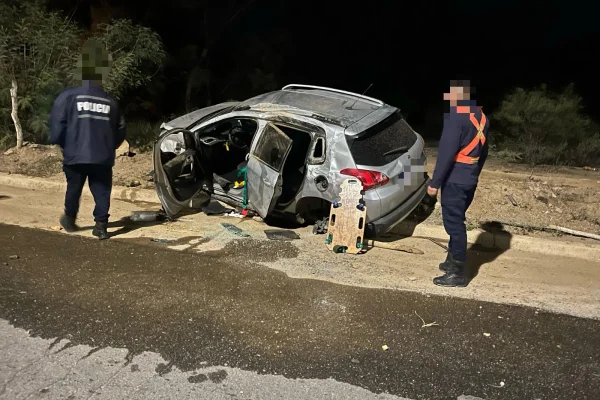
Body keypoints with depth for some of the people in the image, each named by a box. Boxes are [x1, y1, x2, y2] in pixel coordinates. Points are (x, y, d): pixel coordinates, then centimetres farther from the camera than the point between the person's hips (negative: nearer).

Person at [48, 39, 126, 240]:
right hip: (103, 158, 1)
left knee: (73, 189, 18)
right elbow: (120, 132, 11)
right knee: (102, 192, 7)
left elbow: (56, 127, -7)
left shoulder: (68, 97, -5)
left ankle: (69, 220, 35)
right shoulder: (111, 102, 6)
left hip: (75, 156, -1)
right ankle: (101, 226, 2)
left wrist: (65, 145, 10)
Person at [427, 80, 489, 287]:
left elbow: (446, 151, -20)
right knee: (456, 221, 20)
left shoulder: (456, 115, -16)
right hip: (469, 178, 9)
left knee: (454, 224, -3)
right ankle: (453, 260, 32)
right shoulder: (480, 116, 12)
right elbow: (483, 151, 18)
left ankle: (458, 273, 4)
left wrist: (435, 182, -16)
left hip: (454, 179, -9)